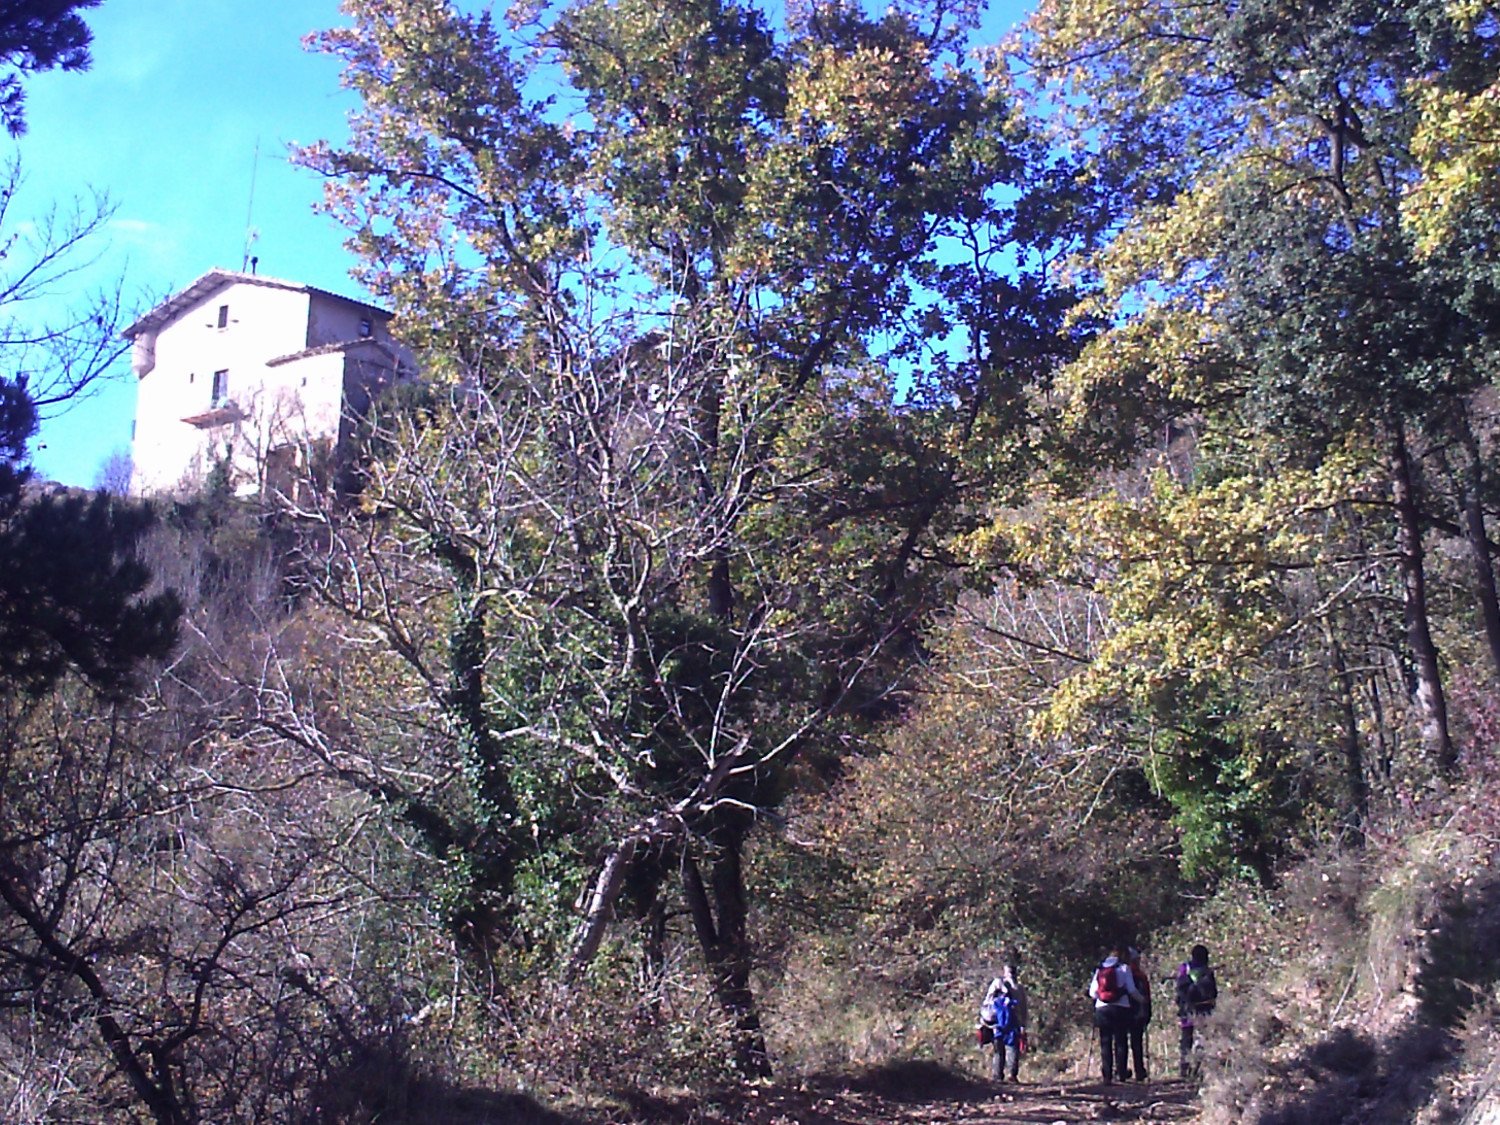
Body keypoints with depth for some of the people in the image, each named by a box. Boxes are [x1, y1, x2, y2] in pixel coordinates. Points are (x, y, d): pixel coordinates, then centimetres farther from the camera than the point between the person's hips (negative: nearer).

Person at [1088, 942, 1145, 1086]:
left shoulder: (1099, 969, 10)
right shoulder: (1124, 968, 0)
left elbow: (1092, 992, 7)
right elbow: (1131, 990, -3)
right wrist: (1142, 1000, 14)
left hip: (1102, 1009, 3)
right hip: (1120, 1009, -3)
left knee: (1105, 1043, 5)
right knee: (1121, 1041, 5)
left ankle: (1107, 1076, 0)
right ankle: (1121, 1071, -1)